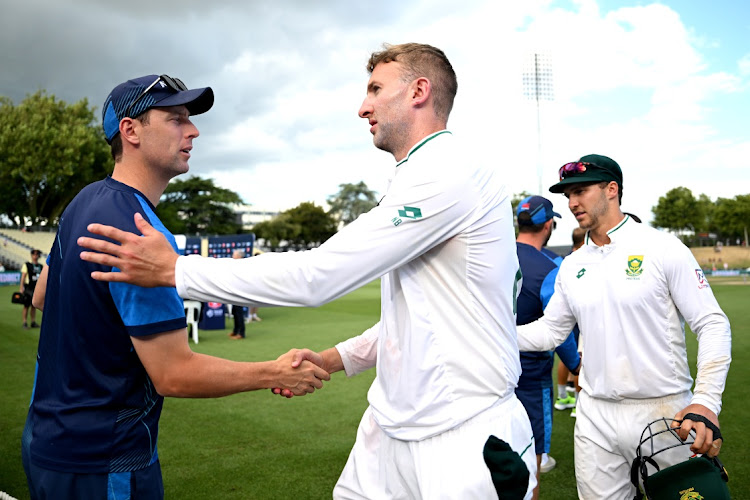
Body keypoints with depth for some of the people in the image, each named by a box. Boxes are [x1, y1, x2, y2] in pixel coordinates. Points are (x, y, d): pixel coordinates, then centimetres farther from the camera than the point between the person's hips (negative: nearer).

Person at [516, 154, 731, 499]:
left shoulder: (662, 248, -7)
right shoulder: (571, 266, 8)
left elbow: (712, 324, -9)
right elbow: (549, 331, 12)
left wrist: (706, 402, -21)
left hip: (663, 414, -4)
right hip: (595, 418, 4)